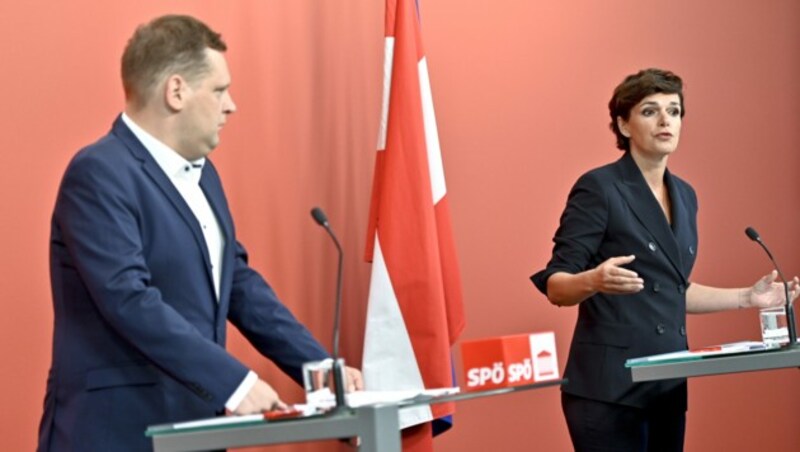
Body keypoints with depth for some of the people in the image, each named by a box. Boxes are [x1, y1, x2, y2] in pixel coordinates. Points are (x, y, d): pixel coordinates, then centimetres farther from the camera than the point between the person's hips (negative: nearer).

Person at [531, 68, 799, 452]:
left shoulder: (683, 195, 14)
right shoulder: (598, 187, -8)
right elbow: (555, 286, -11)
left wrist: (746, 298, 18)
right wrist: (595, 280, -31)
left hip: (668, 385, 7)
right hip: (610, 387, -7)